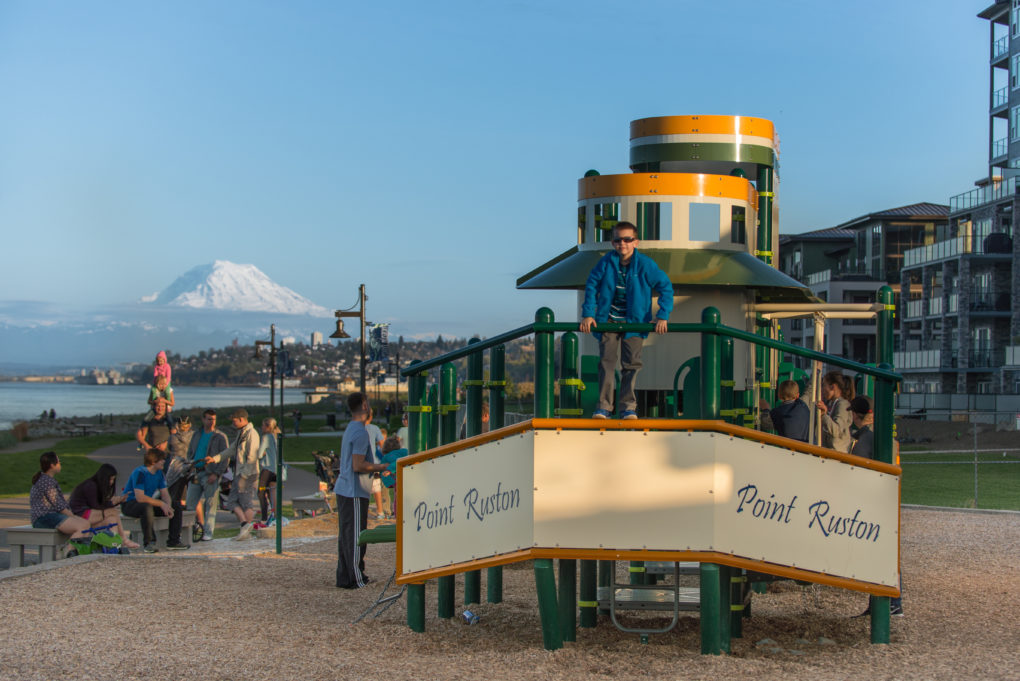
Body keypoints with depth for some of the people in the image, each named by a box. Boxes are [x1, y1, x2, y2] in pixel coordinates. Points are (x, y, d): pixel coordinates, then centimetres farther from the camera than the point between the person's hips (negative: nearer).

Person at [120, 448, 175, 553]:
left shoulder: (159, 473, 3)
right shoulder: (140, 473, -22)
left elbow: (165, 493, 5)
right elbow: (140, 497, -30)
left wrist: (168, 506, -17)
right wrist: (161, 503, -28)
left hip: (148, 503, 8)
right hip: (129, 504, -8)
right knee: (147, 507, -40)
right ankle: (148, 543, -34)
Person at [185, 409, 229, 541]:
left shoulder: (220, 437, 0)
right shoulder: (197, 435, 16)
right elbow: (190, 452, 23)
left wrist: (216, 473, -15)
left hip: (210, 474, -5)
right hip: (196, 473, 5)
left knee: (210, 505, -4)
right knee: (191, 501, 4)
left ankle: (208, 533, -2)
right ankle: (200, 524, 23)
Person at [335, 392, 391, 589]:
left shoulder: (350, 429, 15)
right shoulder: (360, 432, -16)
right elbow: (358, 466, -21)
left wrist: (378, 469, 21)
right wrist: (382, 467, -11)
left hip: (343, 490, 10)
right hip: (355, 492, -10)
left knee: (345, 534, 11)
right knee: (355, 536, -5)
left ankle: (344, 578, 15)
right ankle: (356, 579, -2)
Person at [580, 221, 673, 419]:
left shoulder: (645, 265, -11)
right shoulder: (606, 262, -7)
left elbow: (666, 287, -6)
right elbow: (591, 287, 2)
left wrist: (662, 316, -11)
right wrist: (588, 314, -4)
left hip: (634, 321, -1)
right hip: (609, 320, 1)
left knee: (631, 363, -3)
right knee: (606, 361, -6)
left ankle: (628, 407, 5)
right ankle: (604, 406, -4)